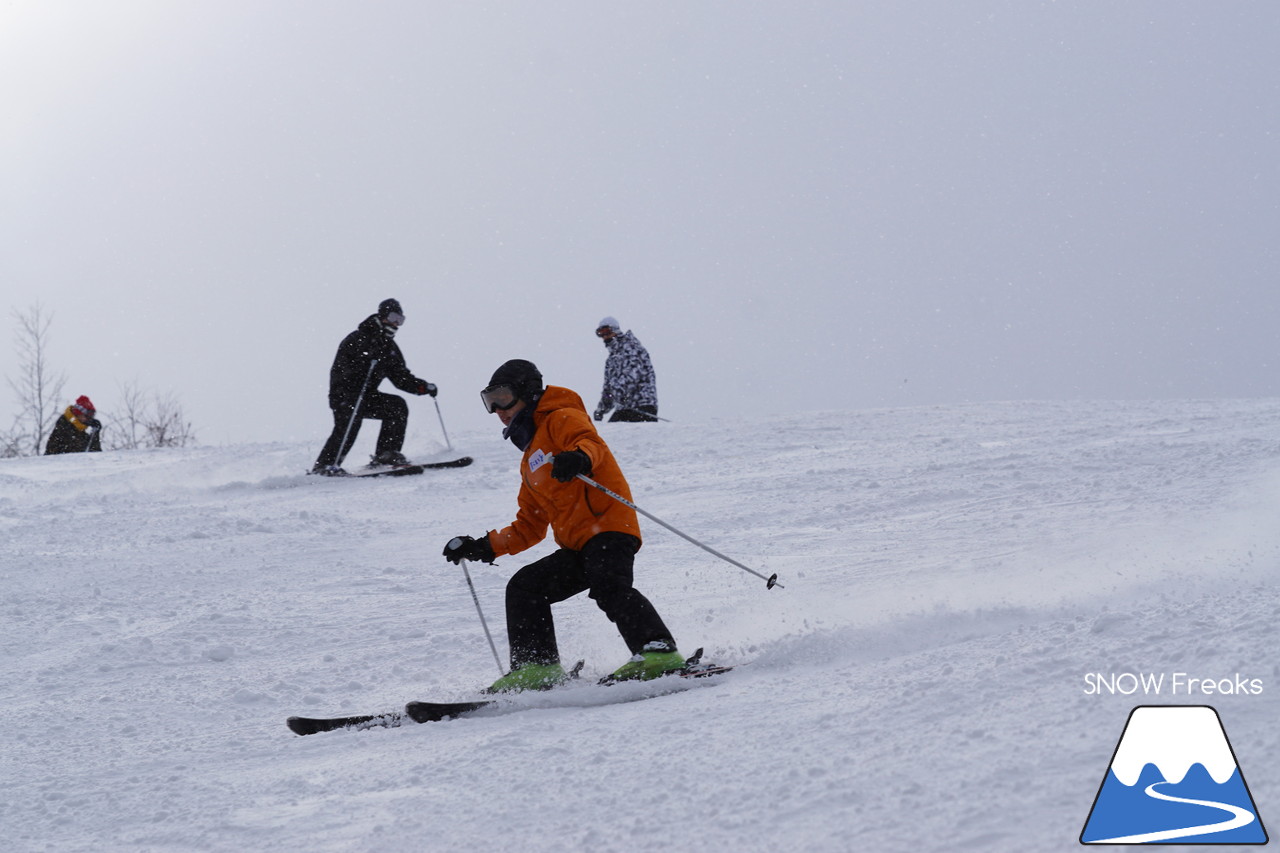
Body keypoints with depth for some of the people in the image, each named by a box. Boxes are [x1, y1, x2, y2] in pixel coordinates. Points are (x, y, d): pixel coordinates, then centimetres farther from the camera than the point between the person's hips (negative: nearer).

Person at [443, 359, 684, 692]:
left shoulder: (562, 419, 6)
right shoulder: (530, 463, 33)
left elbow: (592, 442, -18)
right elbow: (530, 528, 34)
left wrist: (580, 457, -42)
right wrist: (485, 547, 25)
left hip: (609, 527, -9)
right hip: (577, 547, 9)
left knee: (607, 585, -31)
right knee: (524, 587, 2)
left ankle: (660, 654, -41)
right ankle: (535, 667, -6)